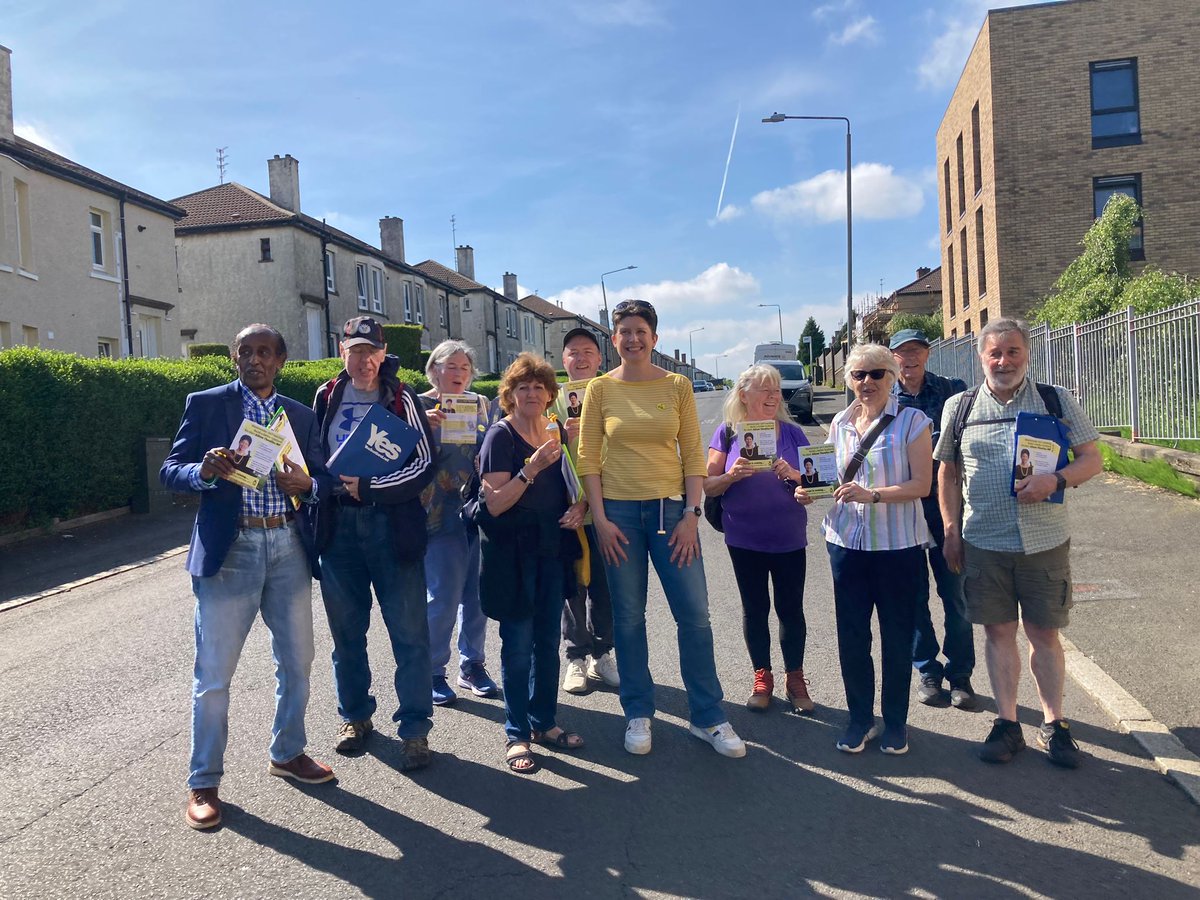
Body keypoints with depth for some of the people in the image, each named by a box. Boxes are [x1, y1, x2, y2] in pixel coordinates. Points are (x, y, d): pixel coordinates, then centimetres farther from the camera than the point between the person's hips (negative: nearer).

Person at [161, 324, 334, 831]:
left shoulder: (301, 415, 11)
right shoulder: (206, 404, 1)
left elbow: (323, 479, 10)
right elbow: (170, 472, -2)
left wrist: (305, 484, -13)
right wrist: (205, 471, -23)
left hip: (288, 547, 4)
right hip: (228, 550, -4)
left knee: (297, 661, 14)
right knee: (214, 673, 2)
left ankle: (287, 754, 35)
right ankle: (203, 783, 18)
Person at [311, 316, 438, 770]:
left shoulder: (402, 398, -1)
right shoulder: (326, 396, 9)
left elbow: (424, 463, -7)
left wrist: (369, 488, -16)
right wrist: (328, 485, 3)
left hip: (392, 523, -3)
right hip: (338, 525, 3)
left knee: (409, 631, -2)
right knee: (346, 629, 12)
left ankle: (414, 729, 9)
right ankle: (355, 715, 30)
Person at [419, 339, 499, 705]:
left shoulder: (479, 405, 11)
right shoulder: (420, 405, -2)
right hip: (440, 513, -4)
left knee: (477, 594, 9)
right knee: (444, 596, -3)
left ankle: (473, 666, 23)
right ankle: (434, 672, 12)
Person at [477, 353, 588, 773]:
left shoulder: (558, 434, 9)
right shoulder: (501, 435, -8)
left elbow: (573, 487, 20)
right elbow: (495, 503, -16)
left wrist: (578, 508, -2)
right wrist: (532, 467, -26)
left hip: (552, 549, 6)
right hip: (513, 551, -6)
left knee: (548, 640, 13)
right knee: (518, 644, 0)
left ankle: (544, 723, 26)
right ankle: (516, 735, 12)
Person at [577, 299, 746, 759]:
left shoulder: (677, 386, 3)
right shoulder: (601, 388, 2)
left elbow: (693, 454, 2)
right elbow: (588, 458, 1)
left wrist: (692, 514, -6)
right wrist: (600, 519, -6)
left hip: (671, 508, 1)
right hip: (619, 511, 0)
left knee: (695, 615, 1)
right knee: (628, 618, 7)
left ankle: (708, 717, 16)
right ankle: (638, 715, 23)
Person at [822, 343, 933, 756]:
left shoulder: (911, 421, -5)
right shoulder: (840, 423, 9)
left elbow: (921, 484, -11)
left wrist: (873, 495, -25)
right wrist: (810, 489, -1)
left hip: (899, 544, -3)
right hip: (847, 540, 4)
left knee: (897, 637, 8)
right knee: (851, 636, 7)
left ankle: (895, 721, 25)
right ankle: (860, 718, 24)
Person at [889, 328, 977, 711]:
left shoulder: (952, 390, 3)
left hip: (946, 503, -1)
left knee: (955, 591, 4)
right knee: (914, 594, 8)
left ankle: (960, 674, 19)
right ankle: (928, 672, 23)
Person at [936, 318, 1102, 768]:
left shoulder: (1057, 401, 2)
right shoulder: (959, 406, 4)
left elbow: (1092, 459, 2)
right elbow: (947, 473, 10)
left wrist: (1055, 480, -19)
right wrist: (951, 531, 5)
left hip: (1045, 541, -1)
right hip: (984, 543, 1)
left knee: (1044, 632, 8)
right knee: (998, 631, 8)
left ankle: (1053, 723, 23)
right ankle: (1007, 723, 20)